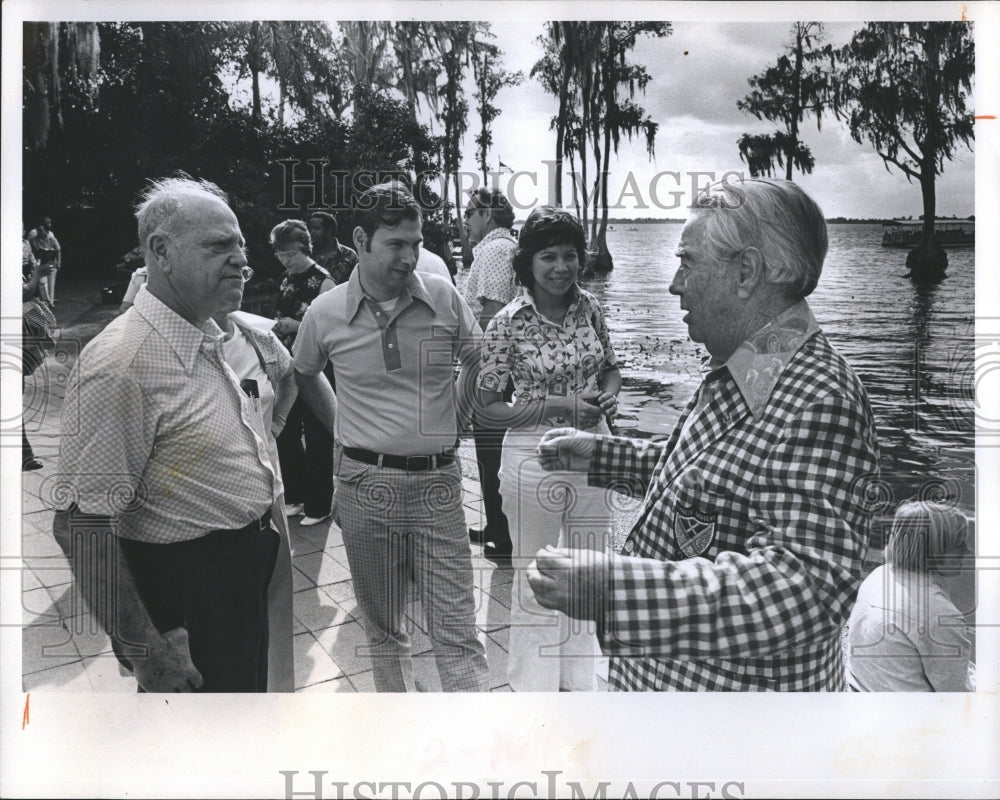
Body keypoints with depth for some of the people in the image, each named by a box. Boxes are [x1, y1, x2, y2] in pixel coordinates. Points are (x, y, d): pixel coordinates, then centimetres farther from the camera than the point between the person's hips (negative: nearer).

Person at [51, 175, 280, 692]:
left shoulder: (213, 339, 5)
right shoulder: (119, 364, -24)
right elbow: (81, 527, -26)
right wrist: (148, 654, -23)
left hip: (248, 581, 9)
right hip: (186, 593, -8)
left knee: (249, 690, 24)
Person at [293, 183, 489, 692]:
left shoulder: (444, 299, -4)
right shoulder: (326, 313, -2)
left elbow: (477, 362, 14)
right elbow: (304, 376, 18)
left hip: (437, 482, -1)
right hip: (364, 482, 1)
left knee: (457, 636, 0)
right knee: (382, 630, 15)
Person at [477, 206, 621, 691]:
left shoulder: (588, 307, -1)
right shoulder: (509, 323, -14)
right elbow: (487, 406, -12)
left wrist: (609, 394, -9)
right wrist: (561, 406, -20)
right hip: (533, 456, -4)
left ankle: (581, 675, 42)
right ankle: (534, 682, 34)